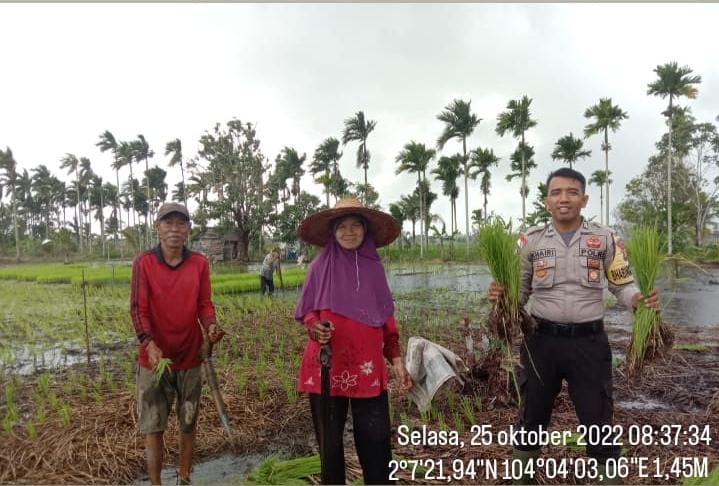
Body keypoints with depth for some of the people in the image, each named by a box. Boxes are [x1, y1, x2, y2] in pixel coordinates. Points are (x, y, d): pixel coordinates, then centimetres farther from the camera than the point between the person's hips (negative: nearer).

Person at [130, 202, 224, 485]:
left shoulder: (199, 263, 0)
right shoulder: (144, 263, -7)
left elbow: (204, 303, 1)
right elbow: (138, 308, -11)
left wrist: (211, 327, -20)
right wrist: (150, 344, -24)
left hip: (189, 356, 2)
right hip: (154, 358, -2)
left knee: (188, 424, 14)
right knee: (153, 426, 5)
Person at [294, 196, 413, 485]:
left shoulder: (374, 267, 7)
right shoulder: (321, 265, 0)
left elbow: (387, 319, 11)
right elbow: (306, 311, 4)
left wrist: (397, 361, 6)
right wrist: (315, 327, -18)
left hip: (368, 367, 2)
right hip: (328, 366, -1)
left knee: (375, 441, 2)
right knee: (330, 440, 8)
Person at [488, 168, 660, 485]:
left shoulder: (605, 238, -1)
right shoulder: (531, 240, 1)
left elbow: (623, 285, 5)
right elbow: (520, 291, 8)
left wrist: (642, 299, -17)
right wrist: (501, 294, -14)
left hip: (589, 342, -1)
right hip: (541, 340, 1)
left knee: (598, 421, 9)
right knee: (532, 417, 16)